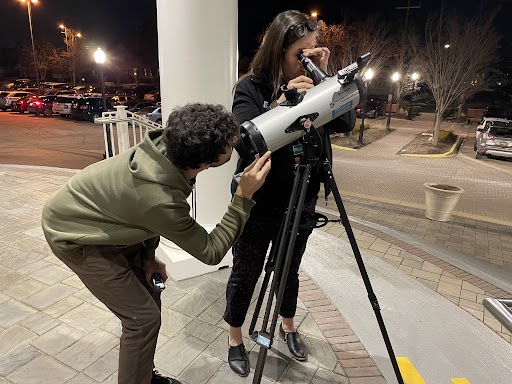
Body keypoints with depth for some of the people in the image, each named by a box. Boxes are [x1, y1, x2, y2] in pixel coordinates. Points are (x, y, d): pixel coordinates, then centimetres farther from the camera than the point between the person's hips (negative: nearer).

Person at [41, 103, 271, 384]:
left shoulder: (167, 145, -17)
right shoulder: (161, 198, -40)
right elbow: (211, 252, -25)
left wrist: (148, 255, 2)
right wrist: (244, 196, -31)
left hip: (104, 224, 7)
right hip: (73, 235, -7)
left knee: (148, 302, 13)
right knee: (143, 317, -5)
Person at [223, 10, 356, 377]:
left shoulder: (313, 85, 2)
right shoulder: (251, 87, -11)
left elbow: (348, 123, -7)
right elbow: (243, 140, -25)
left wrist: (326, 77, -14)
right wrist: (280, 104, -36)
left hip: (300, 203, 4)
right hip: (258, 205, -4)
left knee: (290, 271, 21)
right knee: (245, 275, 11)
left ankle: (288, 327, 45)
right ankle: (236, 340, 34)